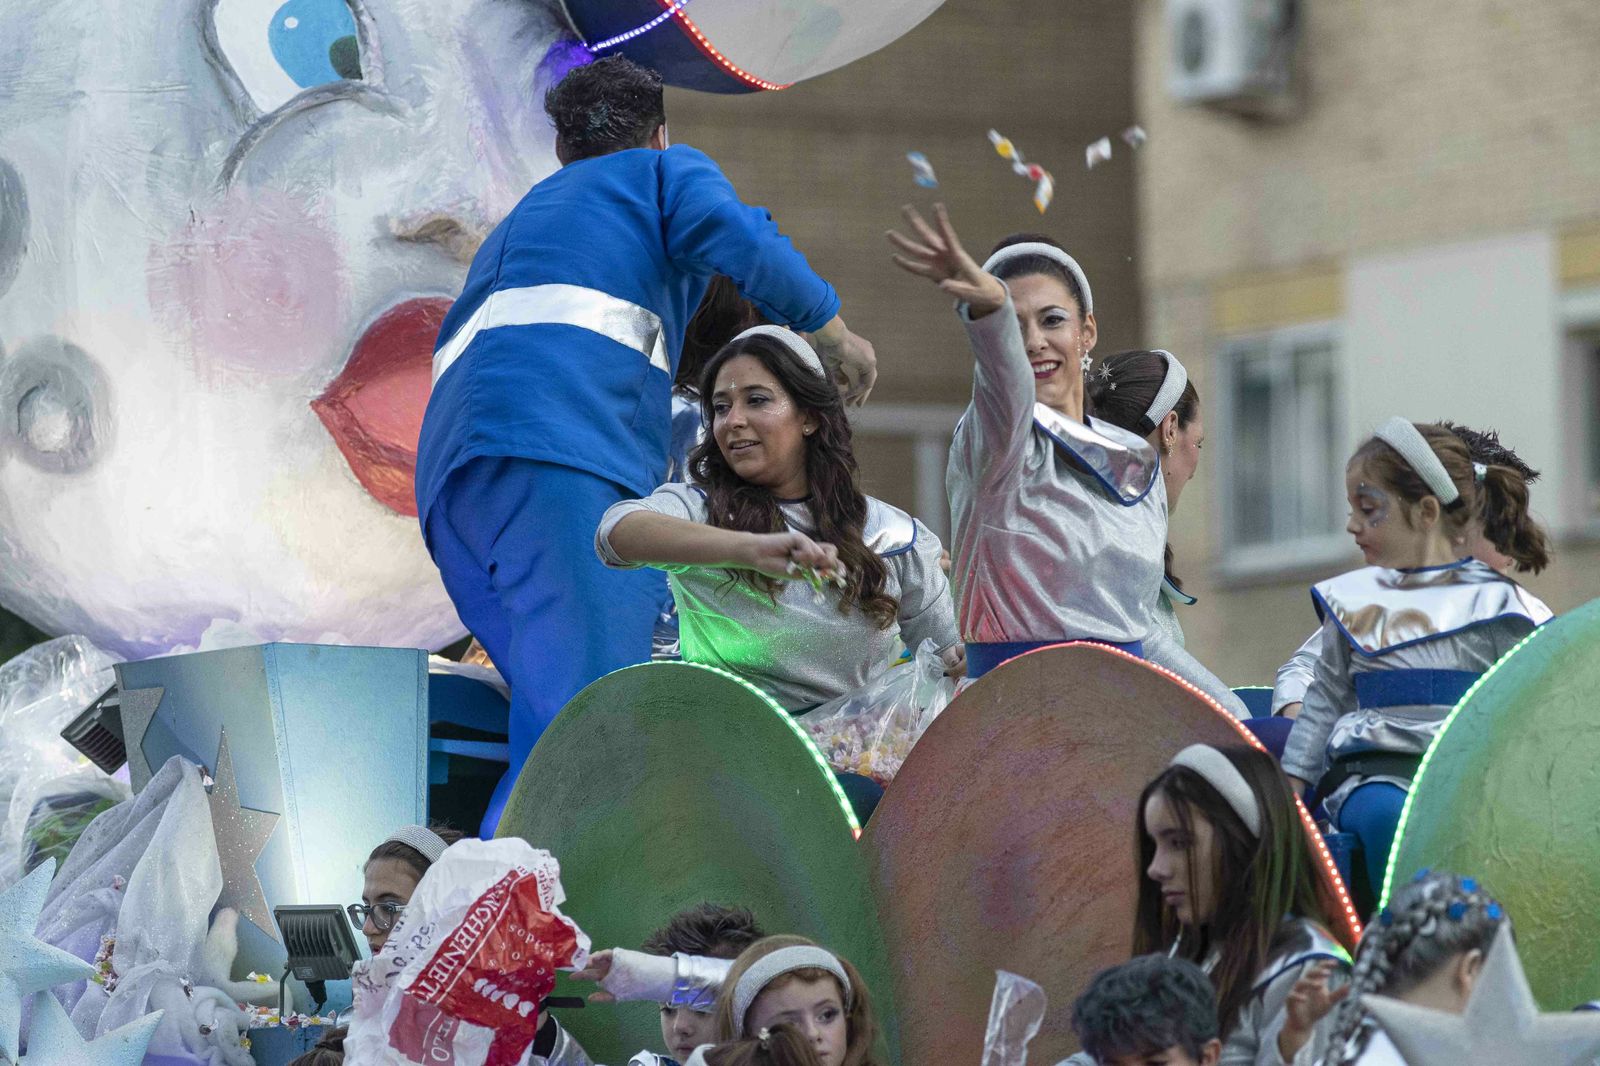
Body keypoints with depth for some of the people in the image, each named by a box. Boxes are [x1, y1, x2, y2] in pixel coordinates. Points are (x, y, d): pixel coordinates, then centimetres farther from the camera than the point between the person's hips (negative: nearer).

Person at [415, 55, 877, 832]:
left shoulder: (516, 222, 41)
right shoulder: (664, 172, 22)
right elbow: (728, 234, 0)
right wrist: (832, 330, 8)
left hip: (448, 473, 8)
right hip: (557, 453, -8)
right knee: (586, 713, -21)